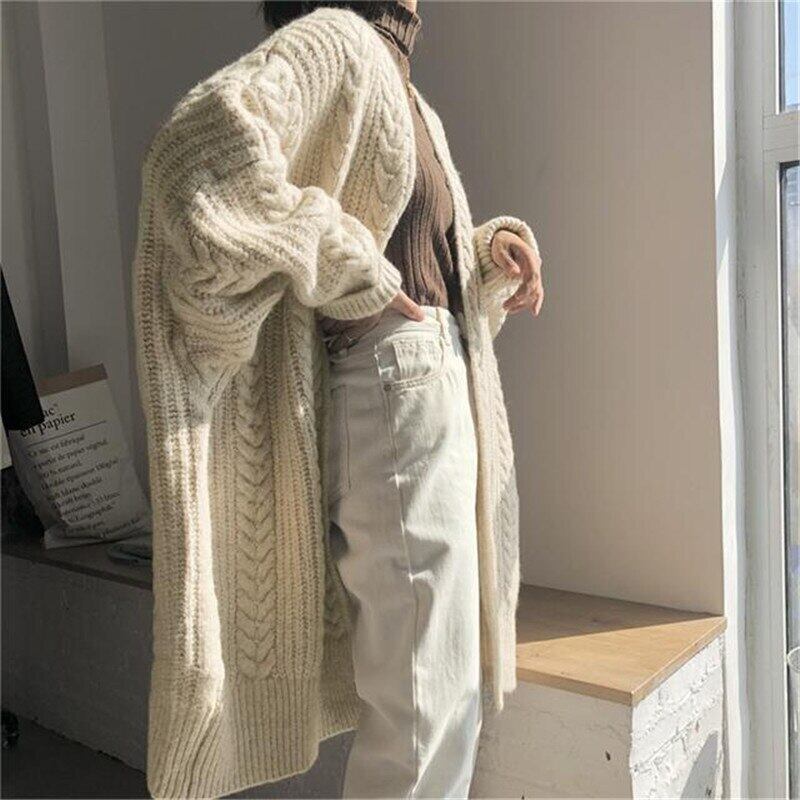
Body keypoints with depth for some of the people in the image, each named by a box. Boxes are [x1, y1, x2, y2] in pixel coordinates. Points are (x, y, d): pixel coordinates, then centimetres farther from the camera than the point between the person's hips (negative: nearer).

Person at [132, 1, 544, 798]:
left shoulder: (407, 98, 21)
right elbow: (207, 147, -27)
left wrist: (491, 246, 7)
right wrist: (349, 269, -19)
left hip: (442, 397, 9)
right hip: (393, 395, -9)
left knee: (447, 694, 18)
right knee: (424, 709, -1)